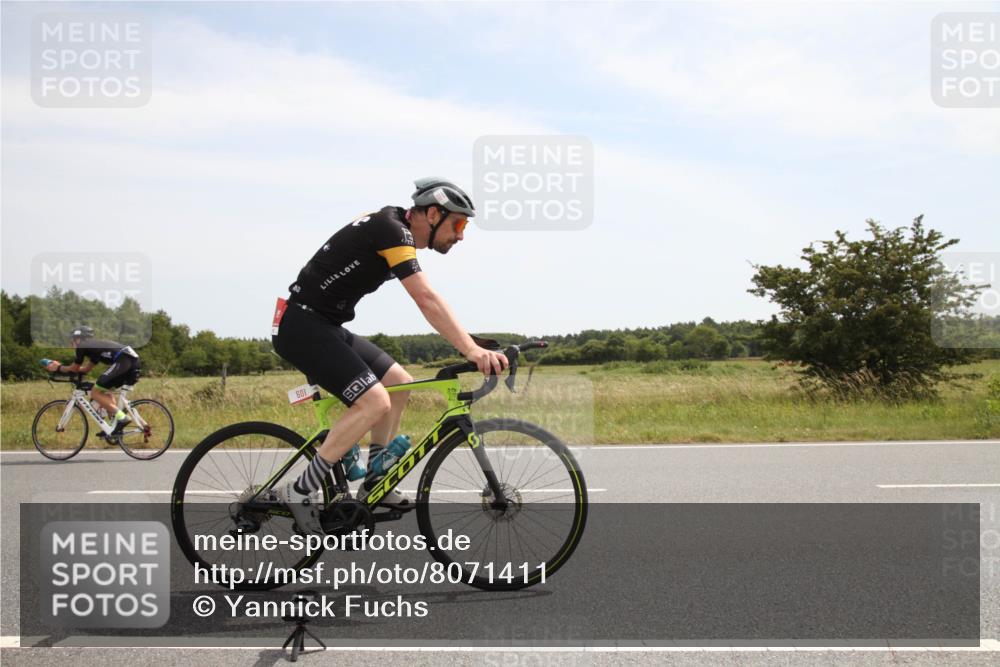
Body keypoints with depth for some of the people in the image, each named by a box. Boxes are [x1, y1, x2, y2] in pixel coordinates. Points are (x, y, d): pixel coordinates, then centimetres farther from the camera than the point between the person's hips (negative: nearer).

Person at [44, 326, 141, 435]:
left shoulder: (82, 346, 10)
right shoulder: (95, 346, 35)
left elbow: (74, 368, 20)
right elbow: (85, 369, 42)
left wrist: (58, 368, 37)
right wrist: (60, 366, 48)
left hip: (122, 361, -9)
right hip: (134, 360, 9)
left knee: (95, 393, -1)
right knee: (104, 391, 22)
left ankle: (122, 417, -12)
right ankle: (115, 423, 13)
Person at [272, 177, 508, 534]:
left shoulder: (398, 232, 13)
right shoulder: (392, 231, -18)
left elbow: (428, 302, 17)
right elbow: (427, 301, -28)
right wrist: (472, 351, -33)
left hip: (326, 326, 10)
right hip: (302, 326, -10)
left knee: (399, 383, 11)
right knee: (374, 401, -20)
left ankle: (373, 483, 17)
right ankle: (299, 491, -12)